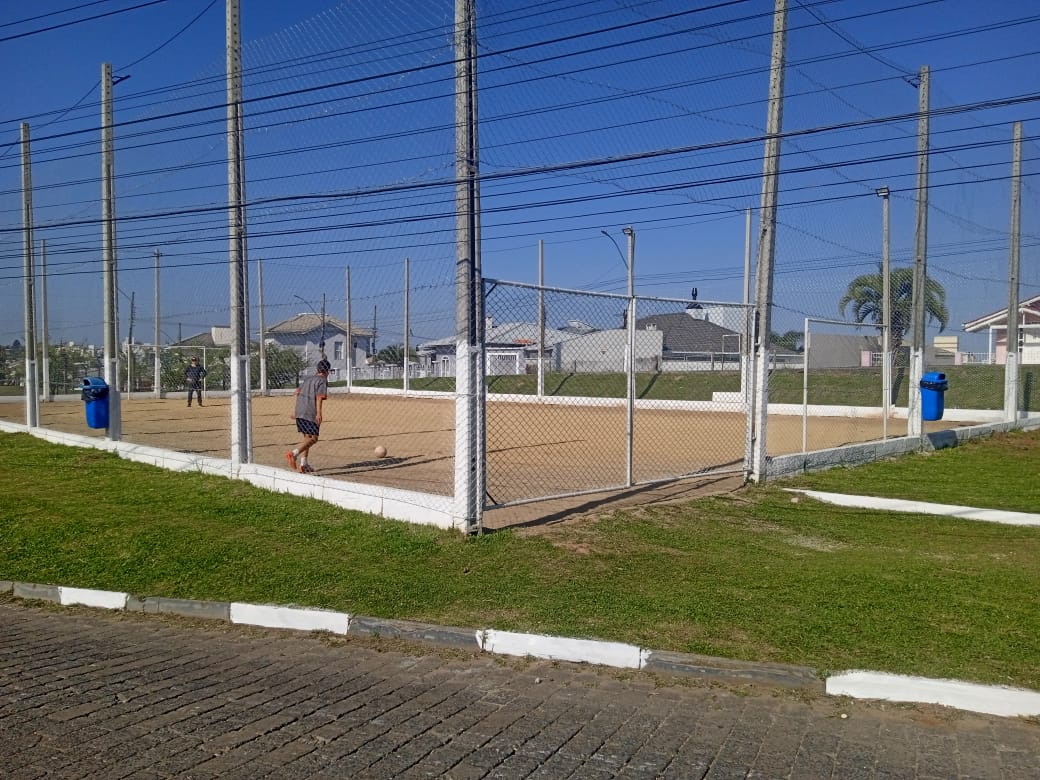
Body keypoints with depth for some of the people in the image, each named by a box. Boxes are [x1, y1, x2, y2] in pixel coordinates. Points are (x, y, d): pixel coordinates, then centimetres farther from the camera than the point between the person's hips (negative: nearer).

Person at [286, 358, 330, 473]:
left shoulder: (308, 379, 22)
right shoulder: (322, 380, -1)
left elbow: (298, 391, 24)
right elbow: (319, 397, -14)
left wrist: (295, 409, 31)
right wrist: (319, 413, -21)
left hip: (299, 412, 8)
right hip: (310, 413, -8)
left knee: (307, 437, 15)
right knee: (313, 438, -8)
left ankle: (303, 464, 11)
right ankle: (294, 453, -28)